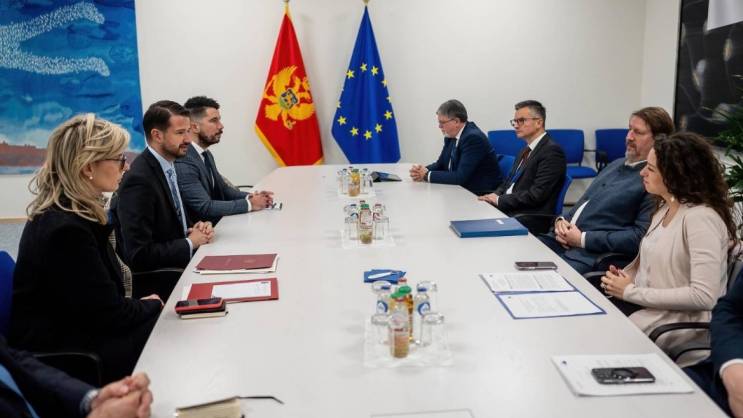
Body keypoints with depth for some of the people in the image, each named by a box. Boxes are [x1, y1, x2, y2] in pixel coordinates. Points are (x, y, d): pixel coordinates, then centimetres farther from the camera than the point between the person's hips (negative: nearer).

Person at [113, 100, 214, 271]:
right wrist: (191, 242, -13)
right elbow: (139, 256, -23)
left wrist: (194, 230, -2)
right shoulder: (139, 180, -20)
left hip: (179, 264, 8)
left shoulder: (168, 167, 6)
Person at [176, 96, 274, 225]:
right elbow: (205, 207, -23)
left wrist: (250, 197, -2)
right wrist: (249, 204, -17)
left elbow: (223, 189, 16)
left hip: (218, 223, 8)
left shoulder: (206, 154, 9)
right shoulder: (183, 162, -20)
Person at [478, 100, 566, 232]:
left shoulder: (552, 151, -11)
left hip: (530, 220, -8)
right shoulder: (527, 150, 18)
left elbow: (537, 194, -18)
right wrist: (496, 195, 0)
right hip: (507, 209, 8)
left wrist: (500, 200, -13)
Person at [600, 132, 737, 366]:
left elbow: (703, 296, -25)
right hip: (642, 301, 8)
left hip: (679, 319, -8)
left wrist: (630, 291, -20)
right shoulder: (665, 208, 9)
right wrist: (623, 278, -4)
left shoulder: (700, 218, -19)